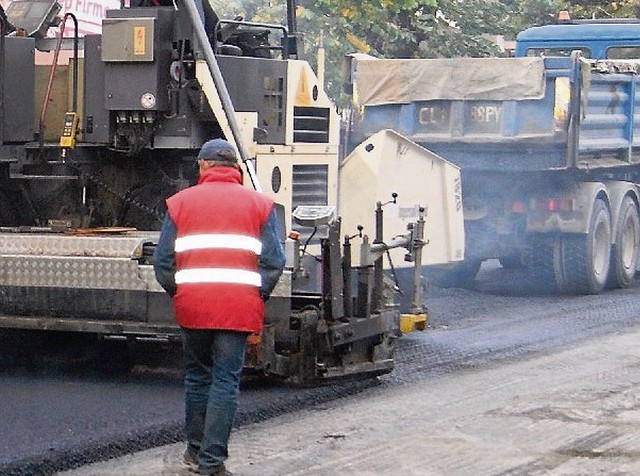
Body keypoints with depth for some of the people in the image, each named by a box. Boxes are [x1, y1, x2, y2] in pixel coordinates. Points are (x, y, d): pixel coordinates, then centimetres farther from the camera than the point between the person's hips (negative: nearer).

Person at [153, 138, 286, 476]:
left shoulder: (180, 202, 10)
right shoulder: (259, 205, 8)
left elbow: (163, 260, 5)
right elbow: (273, 261, 1)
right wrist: (258, 295, 13)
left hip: (192, 305, 2)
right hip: (239, 306, -1)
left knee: (197, 375, 17)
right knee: (226, 381, 1)